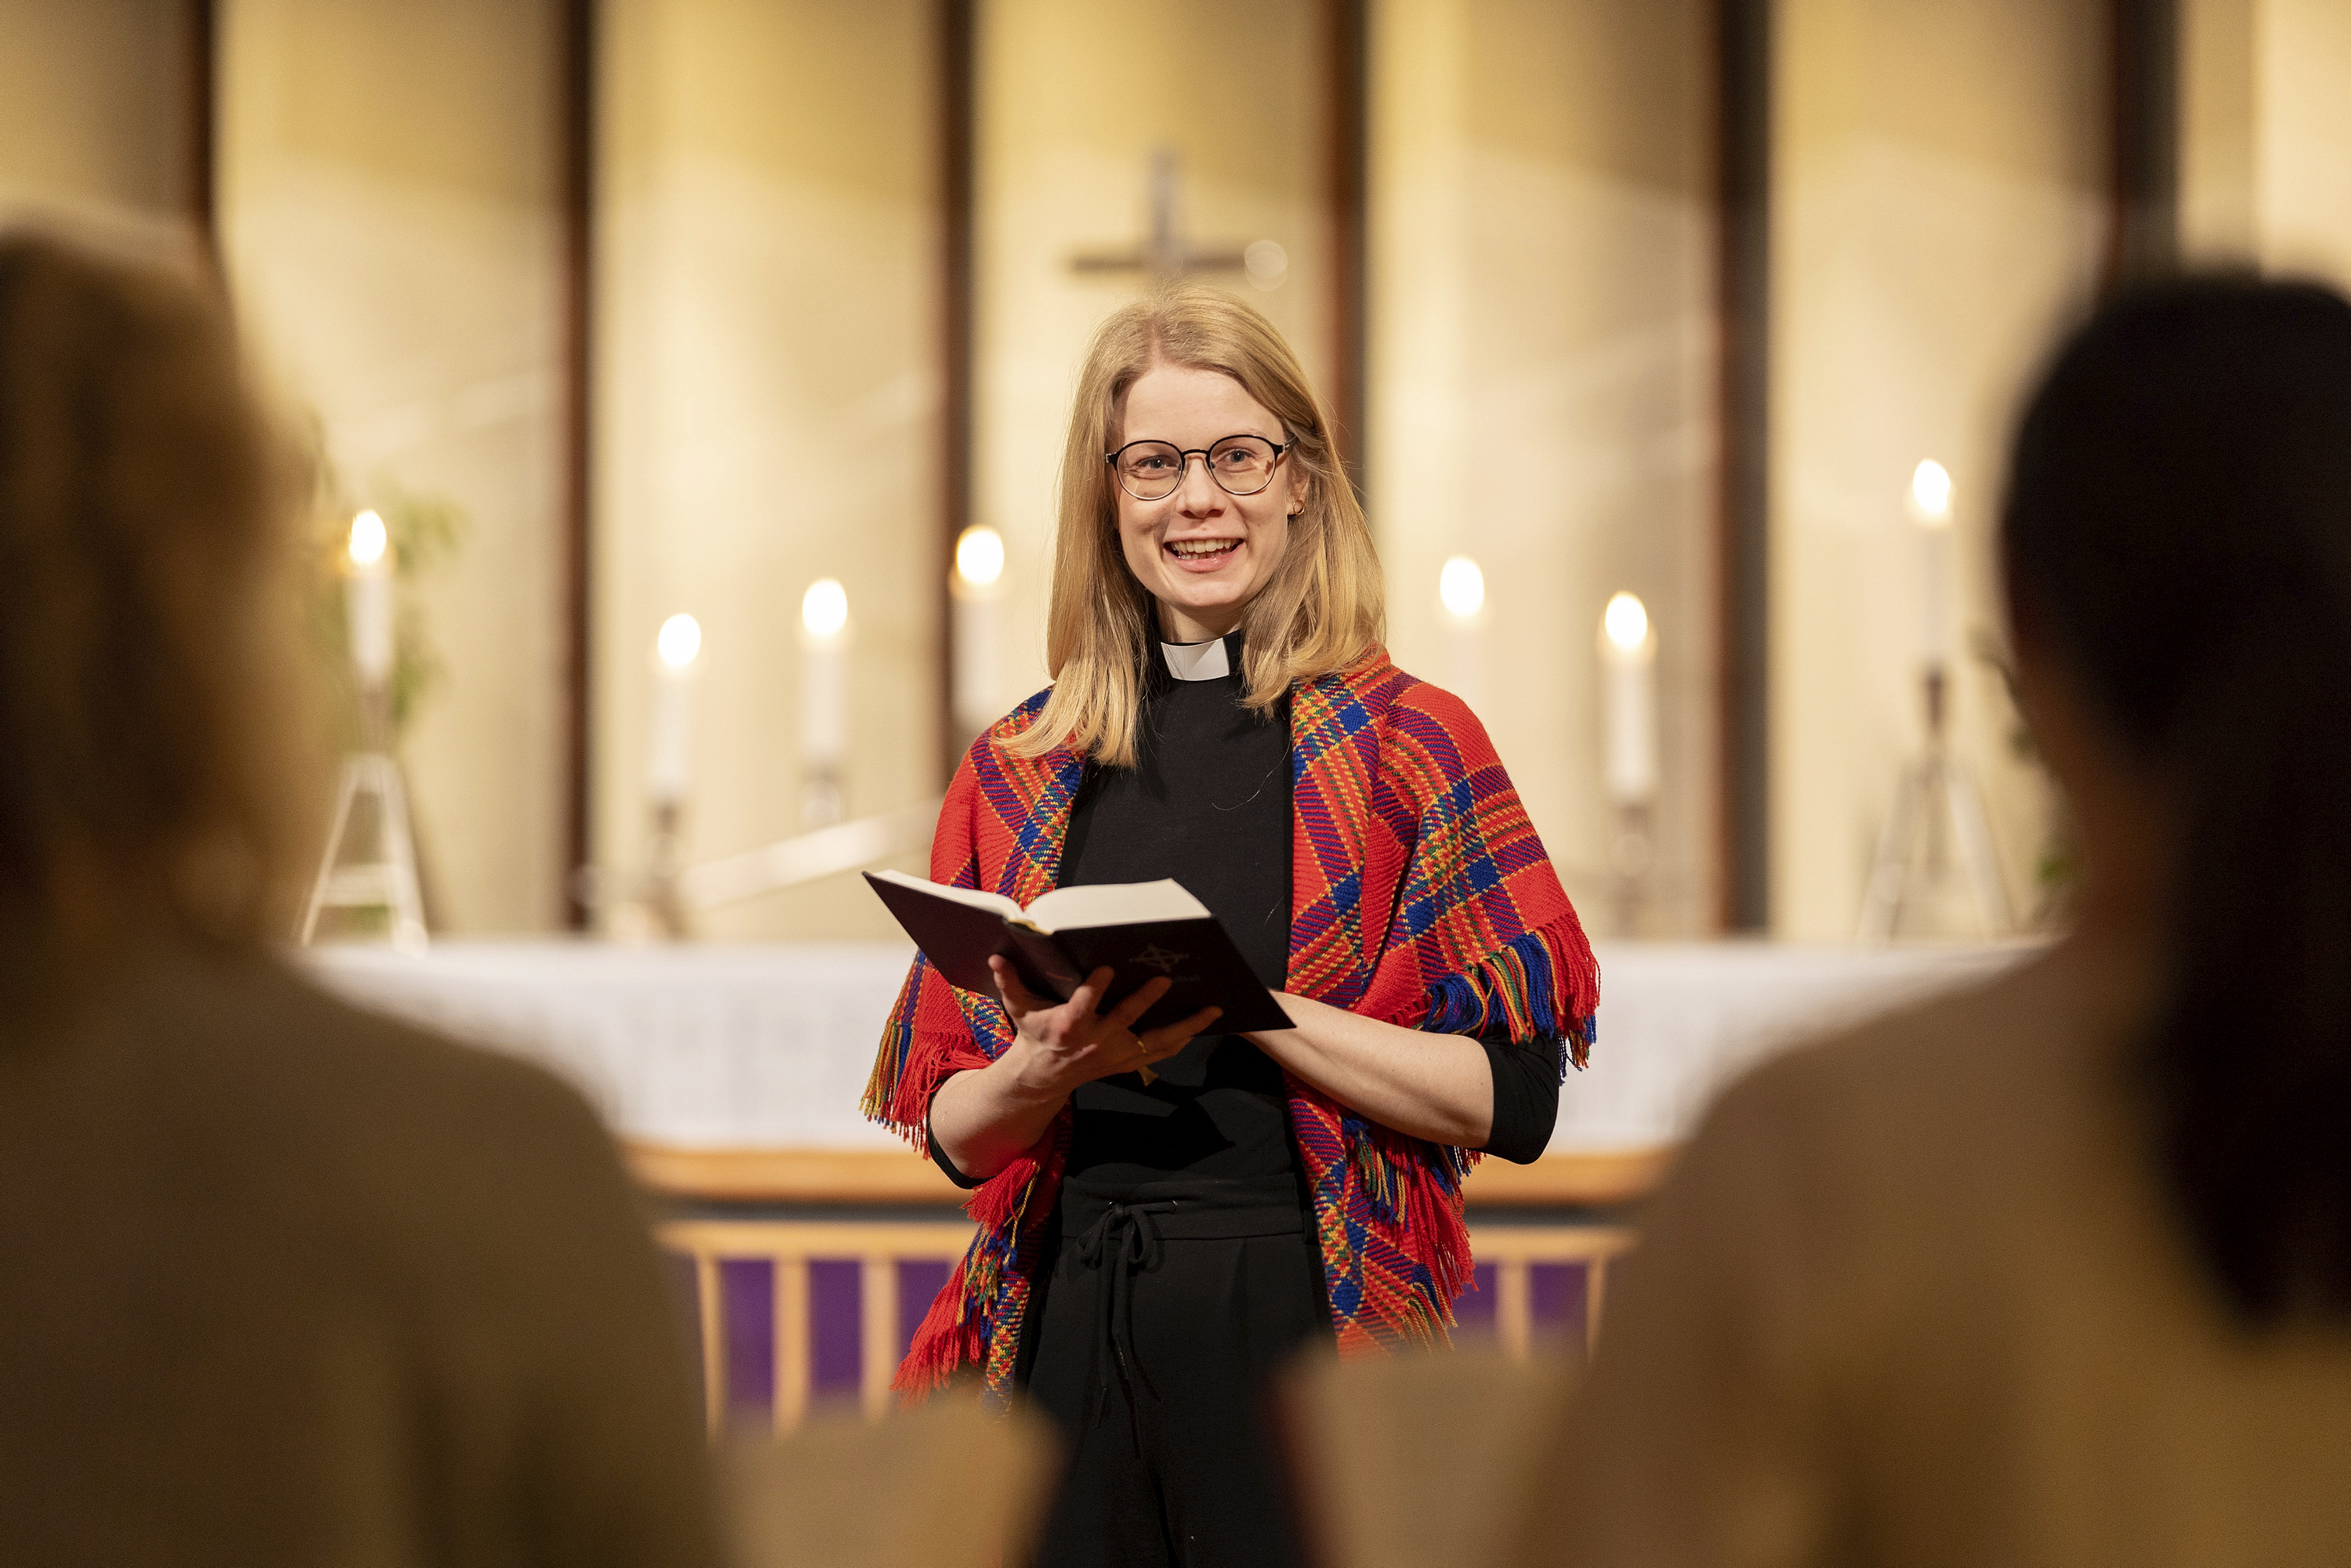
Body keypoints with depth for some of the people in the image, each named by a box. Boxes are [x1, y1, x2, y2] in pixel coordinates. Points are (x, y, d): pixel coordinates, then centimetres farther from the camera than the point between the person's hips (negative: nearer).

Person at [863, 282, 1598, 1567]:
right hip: (1075, 1345, 2)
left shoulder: (1408, 746, 1)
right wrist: (1051, 1069, -11)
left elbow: (1514, 1099, -7)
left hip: (1311, 1325, -2)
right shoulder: (1020, 773, 10)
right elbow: (953, 1128, 10)